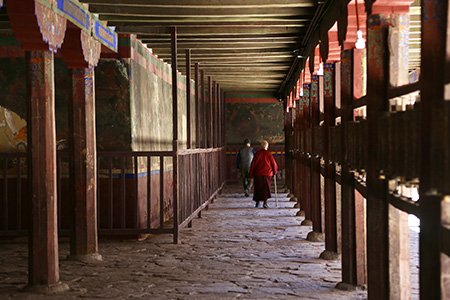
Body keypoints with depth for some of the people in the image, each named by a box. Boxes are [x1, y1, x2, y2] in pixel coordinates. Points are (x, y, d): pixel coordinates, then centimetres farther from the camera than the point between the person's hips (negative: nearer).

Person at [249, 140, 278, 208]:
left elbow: (253, 164, 2)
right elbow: (273, 163, 1)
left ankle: (257, 202, 18)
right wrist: (275, 171, 18)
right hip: (267, 174, -1)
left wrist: (251, 174, 8)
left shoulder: (257, 153, 2)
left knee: (258, 188, 13)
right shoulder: (269, 154, -2)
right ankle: (265, 202, -12)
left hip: (257, 174, 1)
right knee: (266, 188, 2)